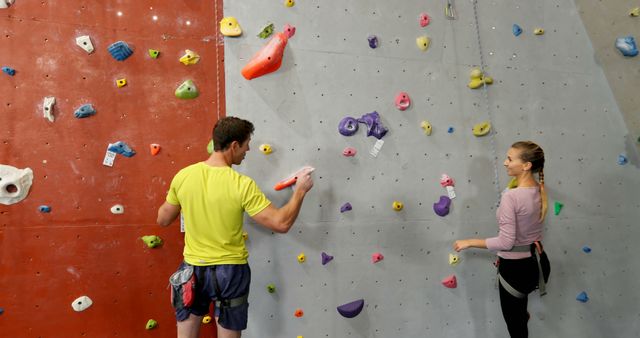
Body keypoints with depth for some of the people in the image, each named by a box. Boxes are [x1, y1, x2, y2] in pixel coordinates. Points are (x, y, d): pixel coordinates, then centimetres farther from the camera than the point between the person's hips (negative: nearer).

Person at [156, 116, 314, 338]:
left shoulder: (183, 176, -8)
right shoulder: (242, 185, -20)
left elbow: (163, 220, 5)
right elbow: (281, 224, -19)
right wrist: (300, 191, -6)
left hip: (192, 270, 4)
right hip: (230, 271, -3)